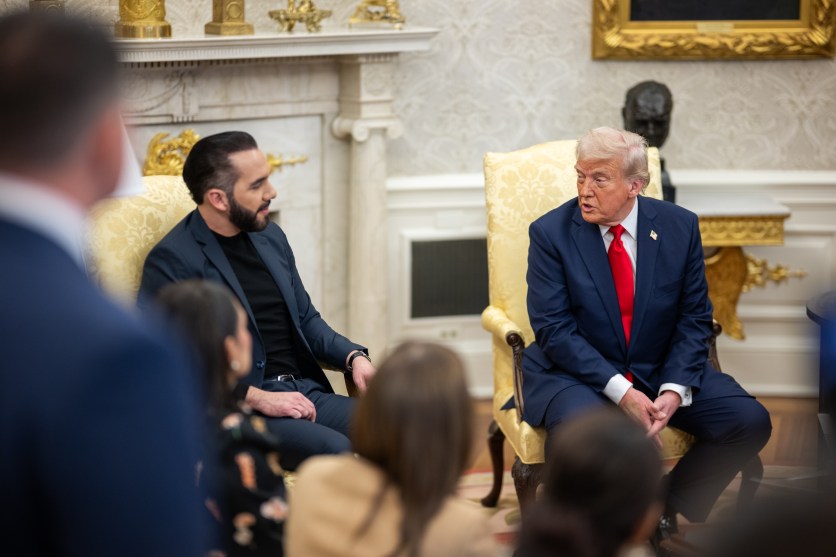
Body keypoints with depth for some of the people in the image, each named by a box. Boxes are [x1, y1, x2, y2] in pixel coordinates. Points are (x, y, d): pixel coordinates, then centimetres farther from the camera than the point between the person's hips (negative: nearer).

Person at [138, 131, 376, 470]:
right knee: (335, 451, -33)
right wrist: (259, 398, -19)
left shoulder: (270, 236, 16)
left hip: (306, 392, 7)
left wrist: (354, 357, 6)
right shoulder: (171, 262, -7)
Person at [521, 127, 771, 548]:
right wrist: (619, 391, -23)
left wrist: (675, 390, -17)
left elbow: (695, 319, 1)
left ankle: (666, 507, 5)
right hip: (578, 372, -3)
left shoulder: (679, 226, -2)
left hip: (663, 369, 3)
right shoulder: (551, 232, -9)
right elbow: (553, 328, -13)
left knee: (750, 421, -16)